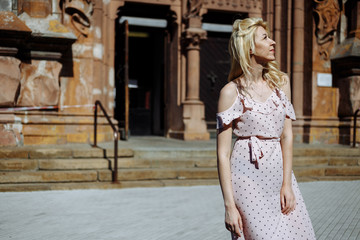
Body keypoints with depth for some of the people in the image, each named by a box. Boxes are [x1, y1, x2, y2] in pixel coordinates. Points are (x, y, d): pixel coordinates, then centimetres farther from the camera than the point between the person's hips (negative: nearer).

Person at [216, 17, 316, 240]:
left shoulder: (281, 81, 8)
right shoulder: (231, 91, -7)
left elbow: (287, 136, 6)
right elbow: (223, 153, -8)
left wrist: (287, 184, -3)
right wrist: (229, 204, -12)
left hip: (279, 170, 5)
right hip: (247, 176, -5)